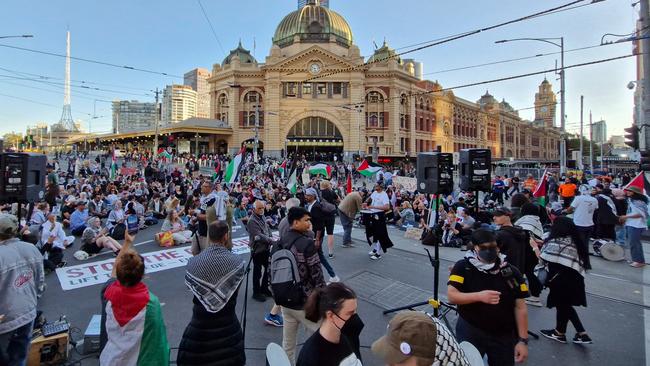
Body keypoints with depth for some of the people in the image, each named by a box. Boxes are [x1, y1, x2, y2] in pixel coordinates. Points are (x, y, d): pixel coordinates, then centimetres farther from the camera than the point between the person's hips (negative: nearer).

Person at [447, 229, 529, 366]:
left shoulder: (511, 272, -5)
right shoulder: (463, 267, -12)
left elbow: (520, 307, -1)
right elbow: (452, 296, -17)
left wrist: (523, 340, -4)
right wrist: (479, 296, -30)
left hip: (504, 335, 2)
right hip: (470, 331, -2)